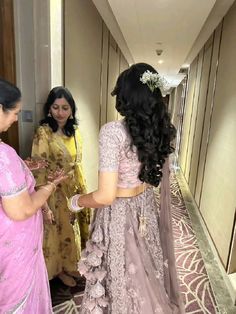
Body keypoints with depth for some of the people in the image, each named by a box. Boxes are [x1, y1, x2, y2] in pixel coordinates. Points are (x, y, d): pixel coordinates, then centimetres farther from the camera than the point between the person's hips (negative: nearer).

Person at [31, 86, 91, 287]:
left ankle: (70, 265, 45)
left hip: (73, 189, 6)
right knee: (58, 232, 13)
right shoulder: (43, 132, -18)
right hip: (54, 193, -6)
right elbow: (38, 169, -19)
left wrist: (83, 189, 10)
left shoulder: (75, 131, 2)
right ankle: (59, 270, 38)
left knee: (72, 229, 21)